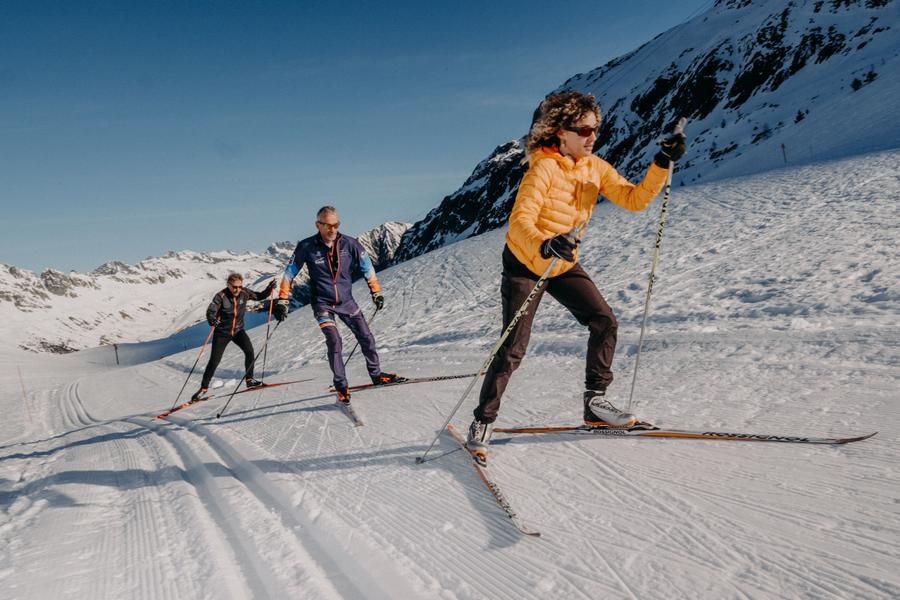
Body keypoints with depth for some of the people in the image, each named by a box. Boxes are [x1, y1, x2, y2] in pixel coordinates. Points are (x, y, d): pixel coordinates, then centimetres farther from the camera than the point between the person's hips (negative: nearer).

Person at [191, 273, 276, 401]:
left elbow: (260, 296, 4)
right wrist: (212, 320, -50)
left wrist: (269, 289, -14)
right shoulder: (221, 296, -20)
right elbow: (210, 311, -28)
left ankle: (249, 379, 0)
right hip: (222, 332, -3)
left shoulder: (244, 293, -9)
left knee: (249, 350, -18)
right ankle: (203, 388, 13)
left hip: (238, 330, 3)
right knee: (214, 360, -2)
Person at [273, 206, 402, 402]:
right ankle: (341, 386, -4)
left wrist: (376, 292, 6)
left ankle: (376, 375, 23)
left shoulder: (349, 243, -10)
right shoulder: (307, 247, -12)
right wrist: (282, 301, -6)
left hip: (346, 301, 3)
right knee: (334, 342, -17)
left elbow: (367, 267, 3)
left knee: (366, 338, 4)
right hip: (323, 303, -3)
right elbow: (289, 273, -3)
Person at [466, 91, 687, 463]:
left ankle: (595, 401, 11)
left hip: (564, 264, 7)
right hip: (525, 264, -6)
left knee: (604, 321, -4)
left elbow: (634, 199, -6)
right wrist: (545, 246, -53)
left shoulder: (595, 167, -1)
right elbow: (519, 221, -34)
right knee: (513, 349, -7)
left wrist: (662, 164, -19)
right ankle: (483, 422, 7)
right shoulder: (544, 168, -22)